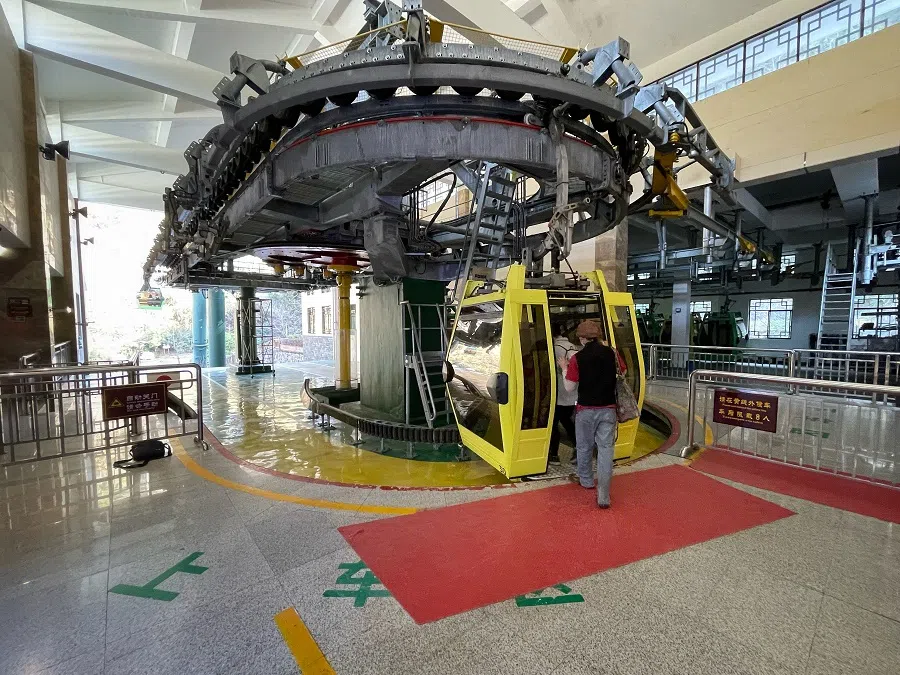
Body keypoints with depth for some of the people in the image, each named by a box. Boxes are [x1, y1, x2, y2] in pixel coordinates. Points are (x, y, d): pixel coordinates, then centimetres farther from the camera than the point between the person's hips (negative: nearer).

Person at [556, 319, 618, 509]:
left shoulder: (577, 358, -14)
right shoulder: (611, 353, -3)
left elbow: (569, 387, -10)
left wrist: (565, 368, 5)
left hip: (586, 409, -2)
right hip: (608, 408, 2)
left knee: (584, 446, 18)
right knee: (606, 448, 4)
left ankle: (585, 480, 38)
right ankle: (603, 496, 1)